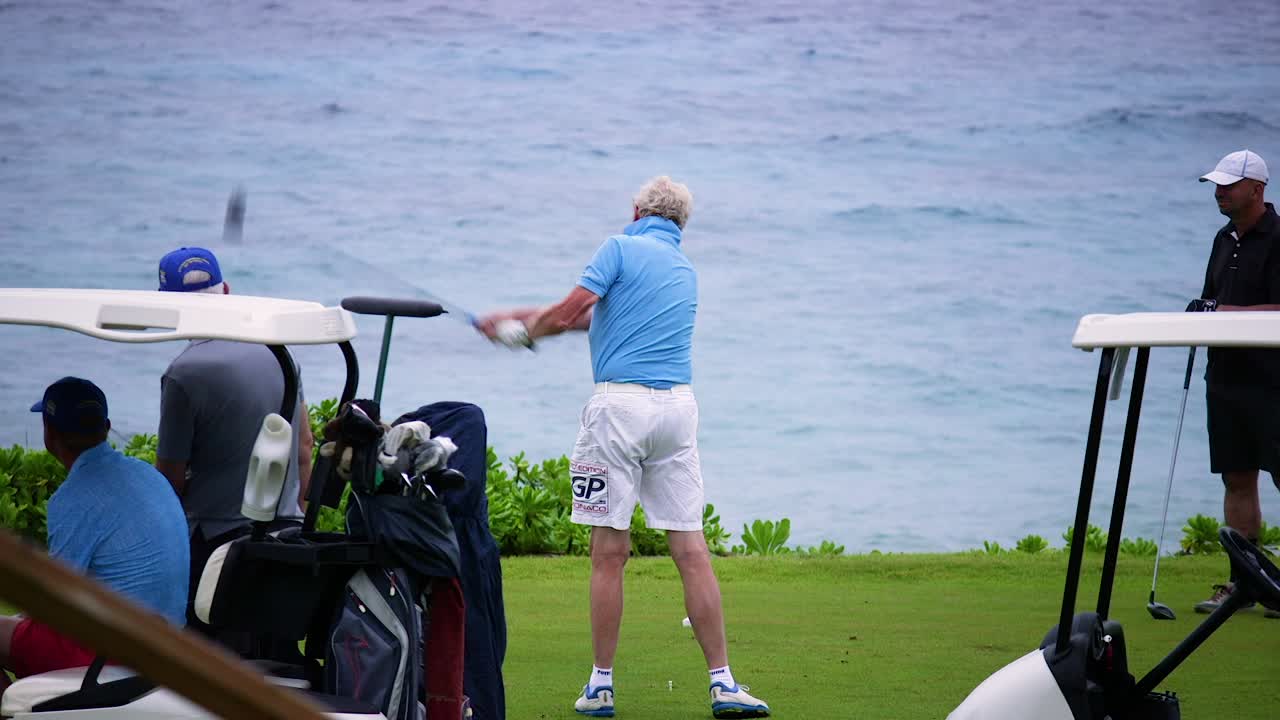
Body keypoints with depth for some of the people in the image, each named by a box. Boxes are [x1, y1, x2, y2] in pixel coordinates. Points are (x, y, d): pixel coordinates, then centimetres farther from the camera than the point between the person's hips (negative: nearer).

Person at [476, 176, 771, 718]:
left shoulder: (621, 248, 1)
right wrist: (515, 317, 31)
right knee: (691, 550, 3)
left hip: (620, 403, -5)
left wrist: (524, 330, 12)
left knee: (609, 552, 0)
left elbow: (565, 314, -9)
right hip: (677, 408, 5)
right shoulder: (686, 271, 21)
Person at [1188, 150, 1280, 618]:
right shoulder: (1225, 240, 16)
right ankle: (1241, 582, 13)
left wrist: (1223, 312, -21)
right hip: (1225, 377, 8)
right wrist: (1201, 311, 1)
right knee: (1237, 479, 9)